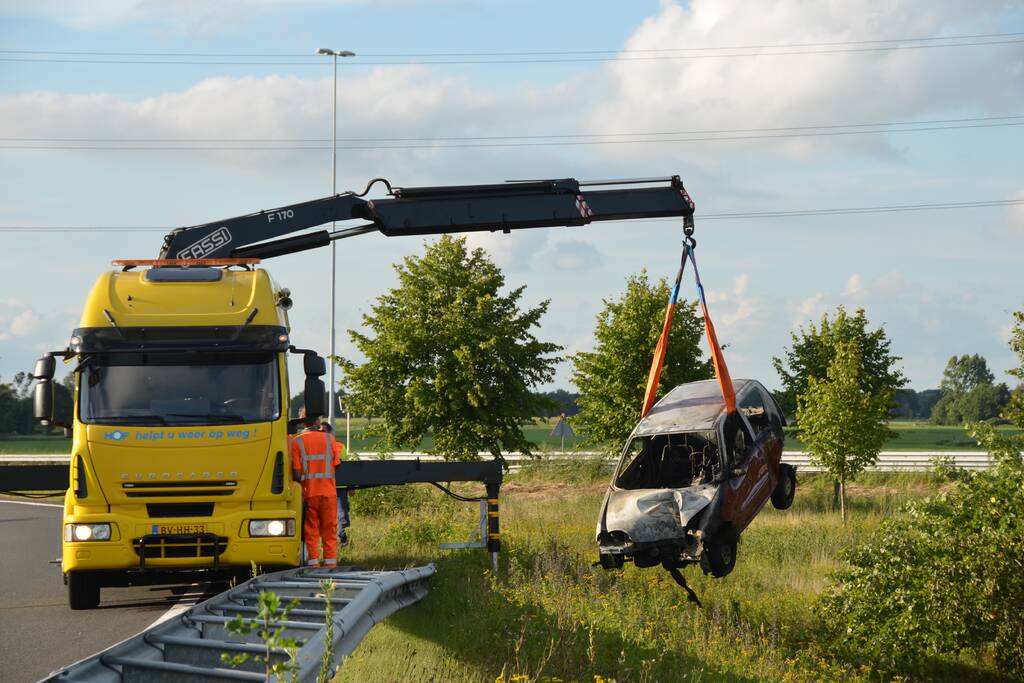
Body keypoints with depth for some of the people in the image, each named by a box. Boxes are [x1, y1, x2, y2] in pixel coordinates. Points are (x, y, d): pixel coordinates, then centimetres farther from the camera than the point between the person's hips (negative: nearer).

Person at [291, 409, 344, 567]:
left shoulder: (297, 441, -3)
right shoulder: (329, 438, 0)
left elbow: (296, 472, -8)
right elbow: (336, 464, 3)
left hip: (308, 492, -1)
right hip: (328, 492, 1)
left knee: (311, 532, 5)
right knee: (329, 531, 7)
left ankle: (313, 564, 1)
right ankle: (330, 563, 6)